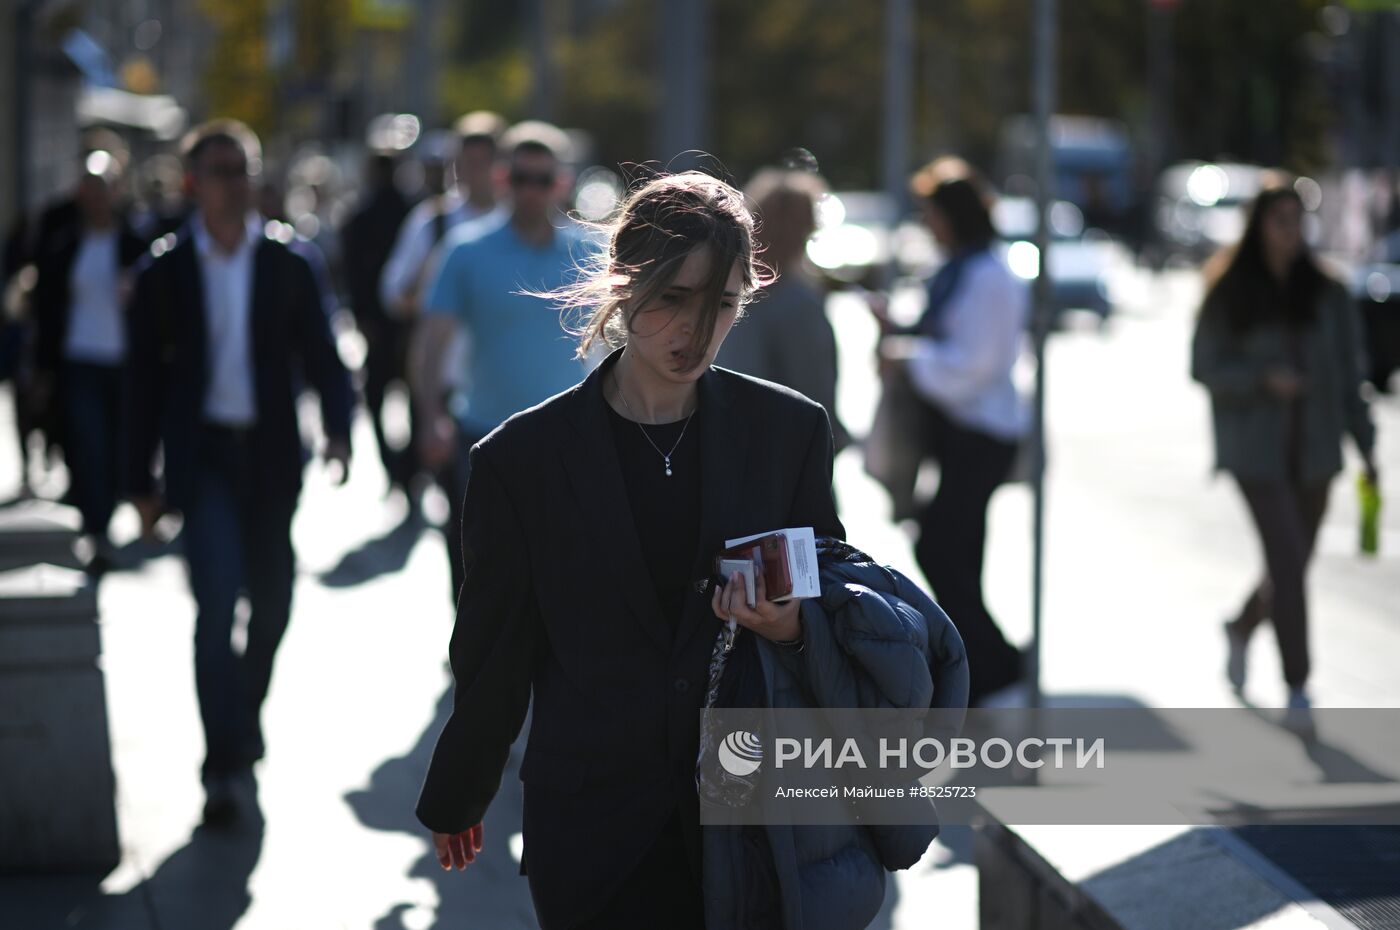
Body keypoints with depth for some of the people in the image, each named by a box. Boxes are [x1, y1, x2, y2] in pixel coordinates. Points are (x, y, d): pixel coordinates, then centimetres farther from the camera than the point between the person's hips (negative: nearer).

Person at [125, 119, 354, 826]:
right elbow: (145, 379, 4)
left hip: (270, 455, 2)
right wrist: (141, 481, 2)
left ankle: (244, 716, 38)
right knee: (217, 601, -14)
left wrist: (337, 429, -15)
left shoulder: (288, 268, 3)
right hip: (203, 456, -2)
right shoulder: (164, 272, 1)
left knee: (270, 602, 12)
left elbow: (321, 359, 4)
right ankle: (224, 764, -13)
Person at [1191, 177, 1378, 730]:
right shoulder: (1229, 292, -2)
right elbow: (1204, 367, -3)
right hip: (1256, 448, -4)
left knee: (1292, 565, 13)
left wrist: (1365, 444, 0)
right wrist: (1262, 378, -19)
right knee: (1288, 562, -15)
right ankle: (1297, 688, -11)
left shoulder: (1324, 292, 5)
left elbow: (1348, 371, 6)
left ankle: (1241, 629, 43)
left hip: (1314, 449, 4)